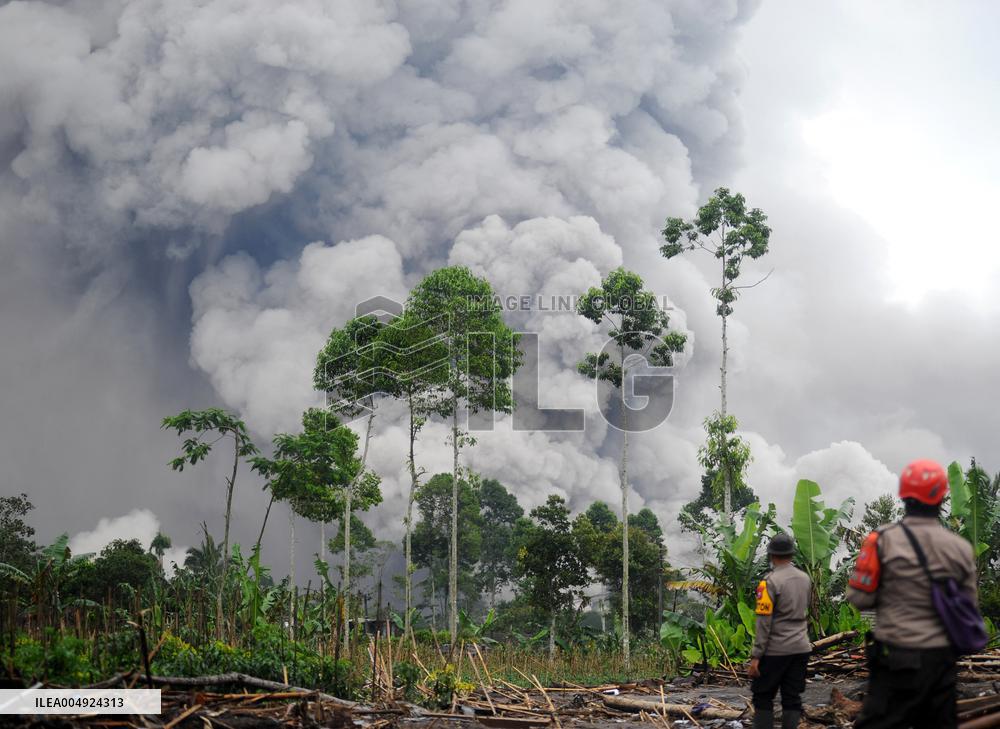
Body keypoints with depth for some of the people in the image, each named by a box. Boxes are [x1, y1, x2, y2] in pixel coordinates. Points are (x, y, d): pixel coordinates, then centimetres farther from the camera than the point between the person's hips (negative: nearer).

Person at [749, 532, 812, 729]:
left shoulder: (770, 582, -14)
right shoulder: (805, 578, 5)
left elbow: (764, 622, -16)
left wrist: (756, 656, -14)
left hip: (775, 650, -5)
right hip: (801, 648, 5)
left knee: (763, 698, 4)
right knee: (792, 699, 8)